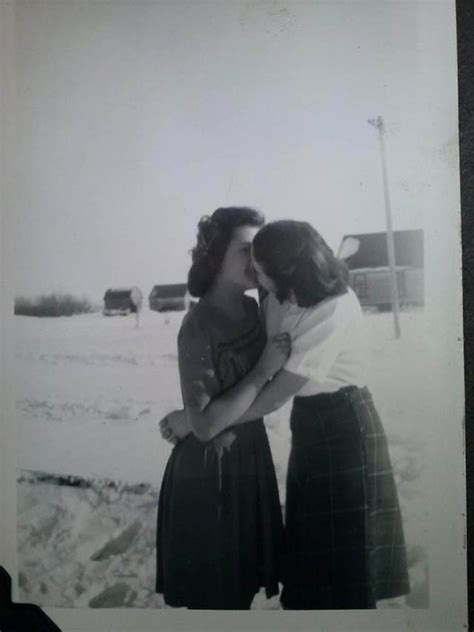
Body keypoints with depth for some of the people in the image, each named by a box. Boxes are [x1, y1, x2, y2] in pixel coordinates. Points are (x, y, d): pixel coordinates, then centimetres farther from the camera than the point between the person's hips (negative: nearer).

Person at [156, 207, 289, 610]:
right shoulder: (199, 326, -21)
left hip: (249, 456, 7)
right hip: (211, 469, -7)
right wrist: (264, 371, -23)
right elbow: (204, 424, -25)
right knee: (215, 591, 9)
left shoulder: (250, 309, 2)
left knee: (242, 582, 21)